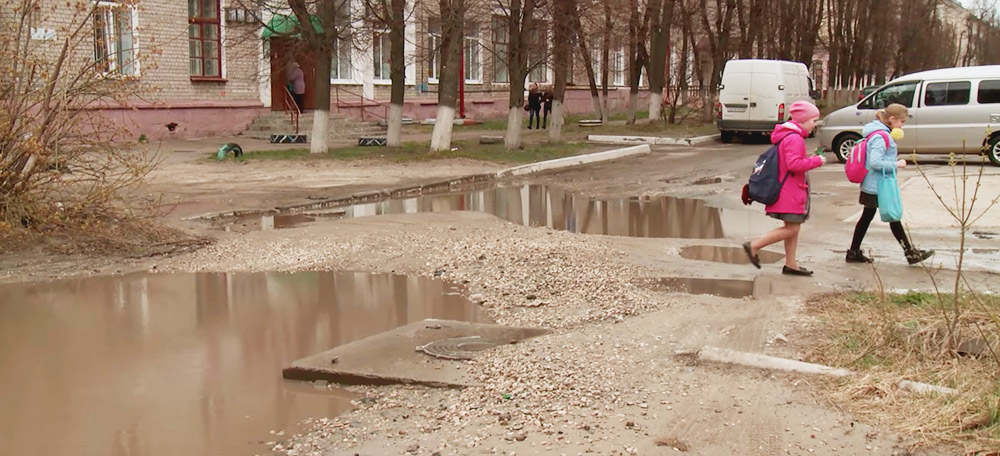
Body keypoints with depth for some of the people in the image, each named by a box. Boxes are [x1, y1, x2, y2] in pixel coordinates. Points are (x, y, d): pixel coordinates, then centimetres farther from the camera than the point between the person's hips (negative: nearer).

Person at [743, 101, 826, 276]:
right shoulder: (794, 139, -18)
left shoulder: (788, 135, 15)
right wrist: (816, 161, -18)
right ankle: (754, 246, -5)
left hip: (791, 191, 11)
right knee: (791, 228, -8)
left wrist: (809, 159, 13)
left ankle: (791, 264, 19)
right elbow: (794, 164, -27)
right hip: (790, 192, -11)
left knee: (794, 228, 14)